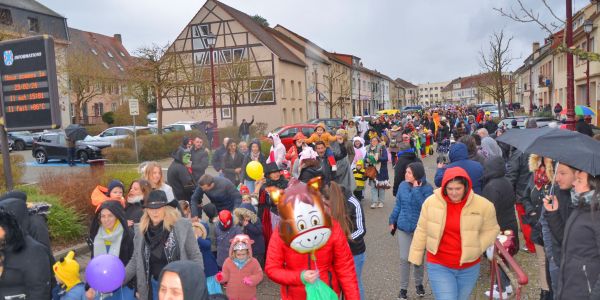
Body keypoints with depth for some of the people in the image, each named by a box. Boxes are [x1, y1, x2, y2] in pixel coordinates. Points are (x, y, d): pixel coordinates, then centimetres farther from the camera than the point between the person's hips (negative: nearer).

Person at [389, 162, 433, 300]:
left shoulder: (427, 188, -14)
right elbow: (397, 205, 6)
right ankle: (403, 288, 17)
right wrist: (392, 221, 10)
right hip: (403, 227, 2)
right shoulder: (403, 185, -4)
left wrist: (416, 189, -28)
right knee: (404, 258, 3)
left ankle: (419, 284, 37)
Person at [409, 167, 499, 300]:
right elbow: (422, 231, -1)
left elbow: (491, 230, 3)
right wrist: (415, 257, 3)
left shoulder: (483, 205, -12)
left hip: (469, 267, 2)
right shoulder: (431, 202, -11)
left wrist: (476, 249, -11)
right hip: (439, 266, -1)